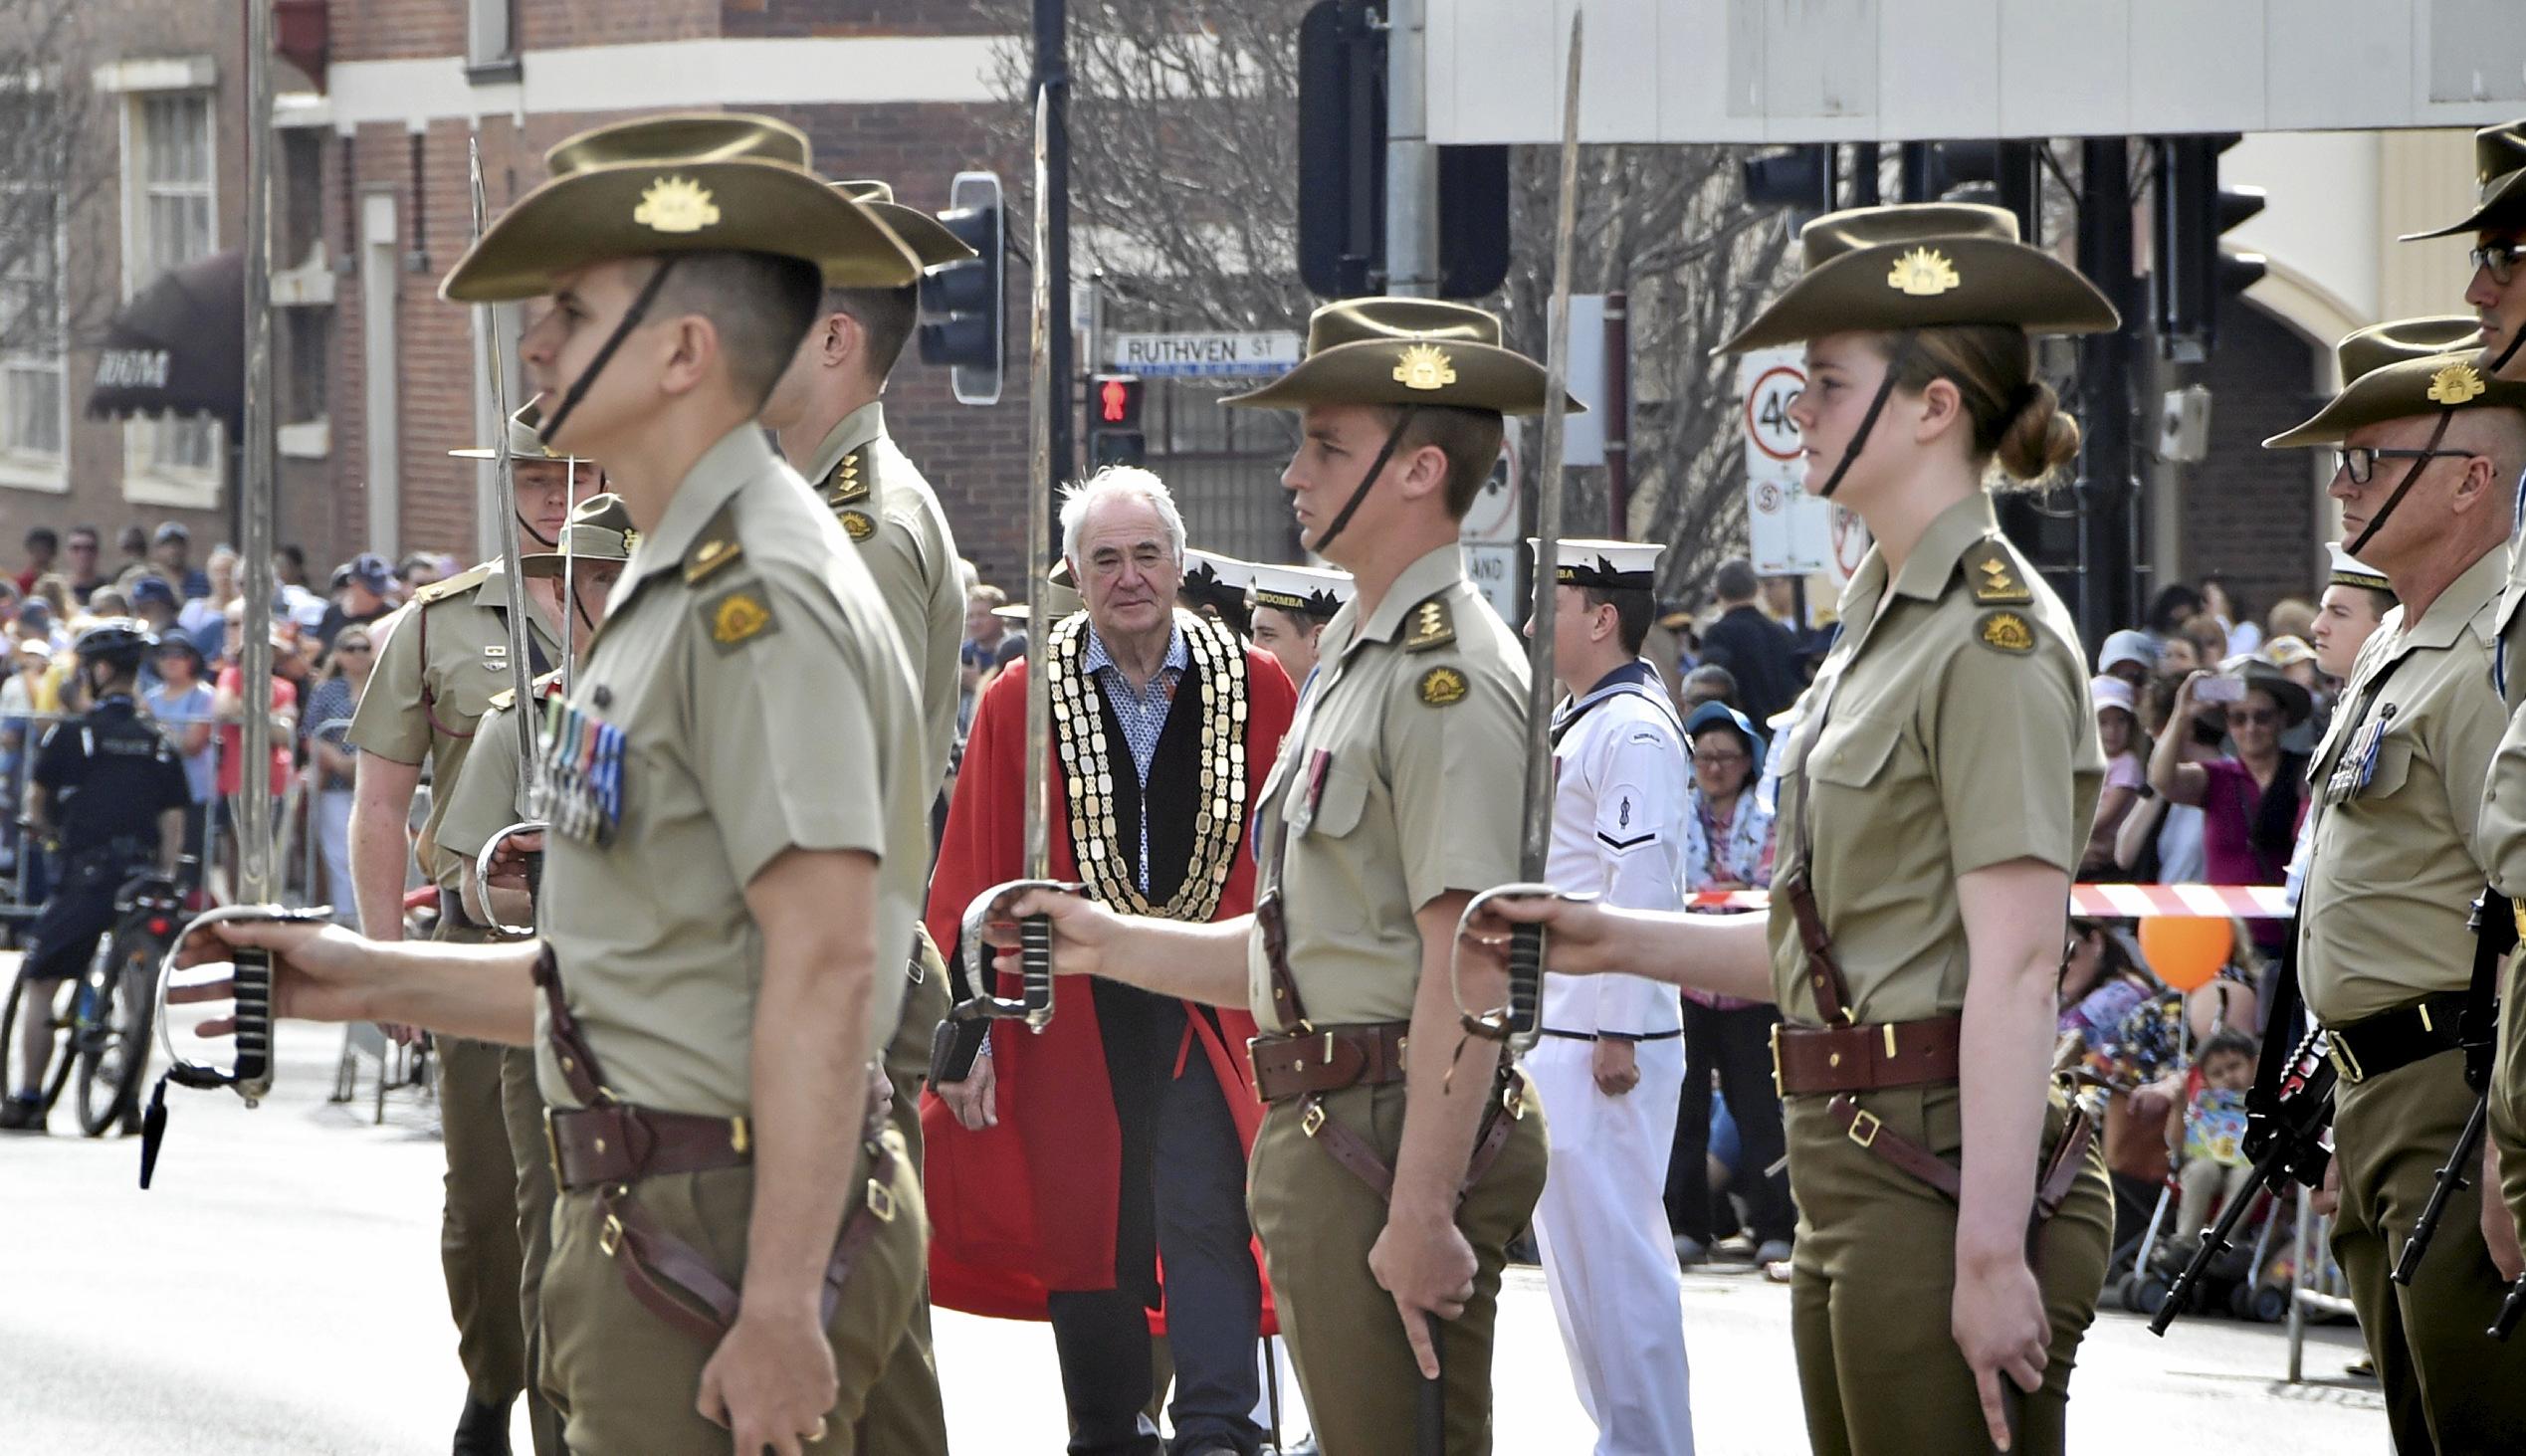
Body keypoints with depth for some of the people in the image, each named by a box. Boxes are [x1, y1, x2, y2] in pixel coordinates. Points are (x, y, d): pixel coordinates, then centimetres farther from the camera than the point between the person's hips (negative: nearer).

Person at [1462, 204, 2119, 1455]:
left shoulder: (1996, 636, -13)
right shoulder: (1883, 627, 17)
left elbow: (2016, 968, -19)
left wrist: (1992, 1254, -23)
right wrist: (1614, 940, 13)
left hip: (1949, 1169, -10)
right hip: (1853, 1173, 10)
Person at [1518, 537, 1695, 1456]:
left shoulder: (1634, 730, -14)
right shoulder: (1577, 724, 18)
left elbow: (1641, 888, -20)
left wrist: (1617, 1033, -22)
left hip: (1604, 1035, -11)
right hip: (1551, 1030, 11)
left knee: (1612, 1244, -8)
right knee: (1571, 1239, 14)